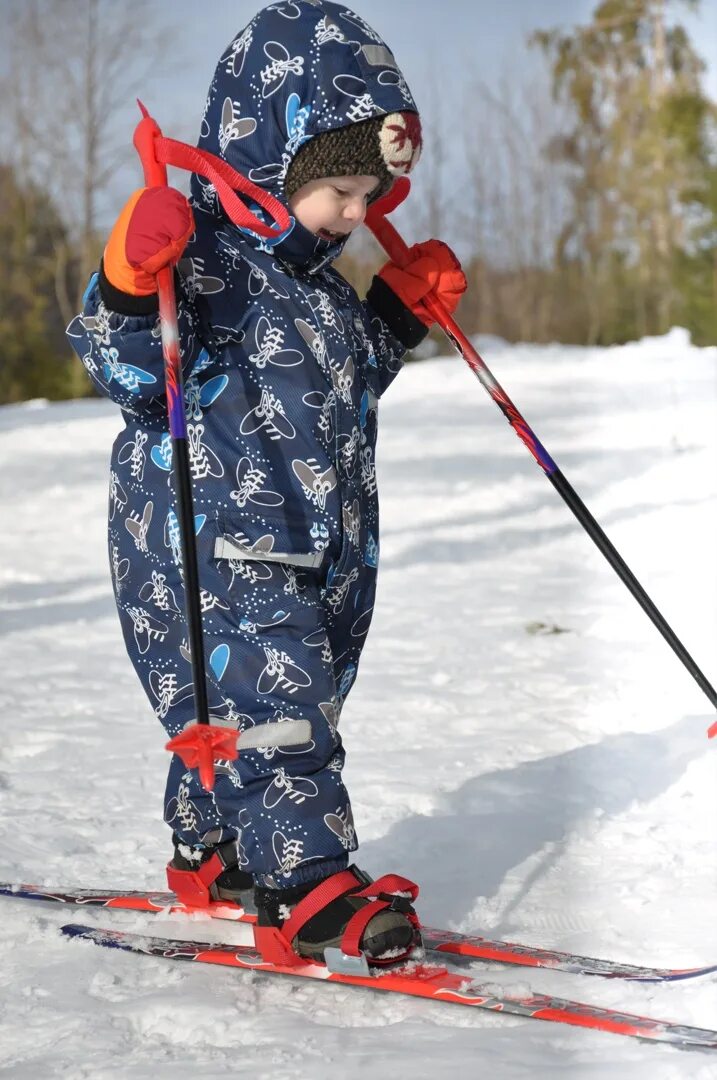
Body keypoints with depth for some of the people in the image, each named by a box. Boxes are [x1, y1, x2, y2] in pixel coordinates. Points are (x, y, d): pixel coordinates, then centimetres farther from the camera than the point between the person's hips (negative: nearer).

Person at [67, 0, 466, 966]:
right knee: (274, 701, -14)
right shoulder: (202, 257, -14)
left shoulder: (313, 277, 15)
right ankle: (311, 883, -14)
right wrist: (130, 282, -35)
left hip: (317, 547, 9)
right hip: (215, 546, -9)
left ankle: (212, 855, 29)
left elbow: (345, 377, 29)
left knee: (240, 708, 16)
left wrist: (402, 309, 20)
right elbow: (131, 374, -20)